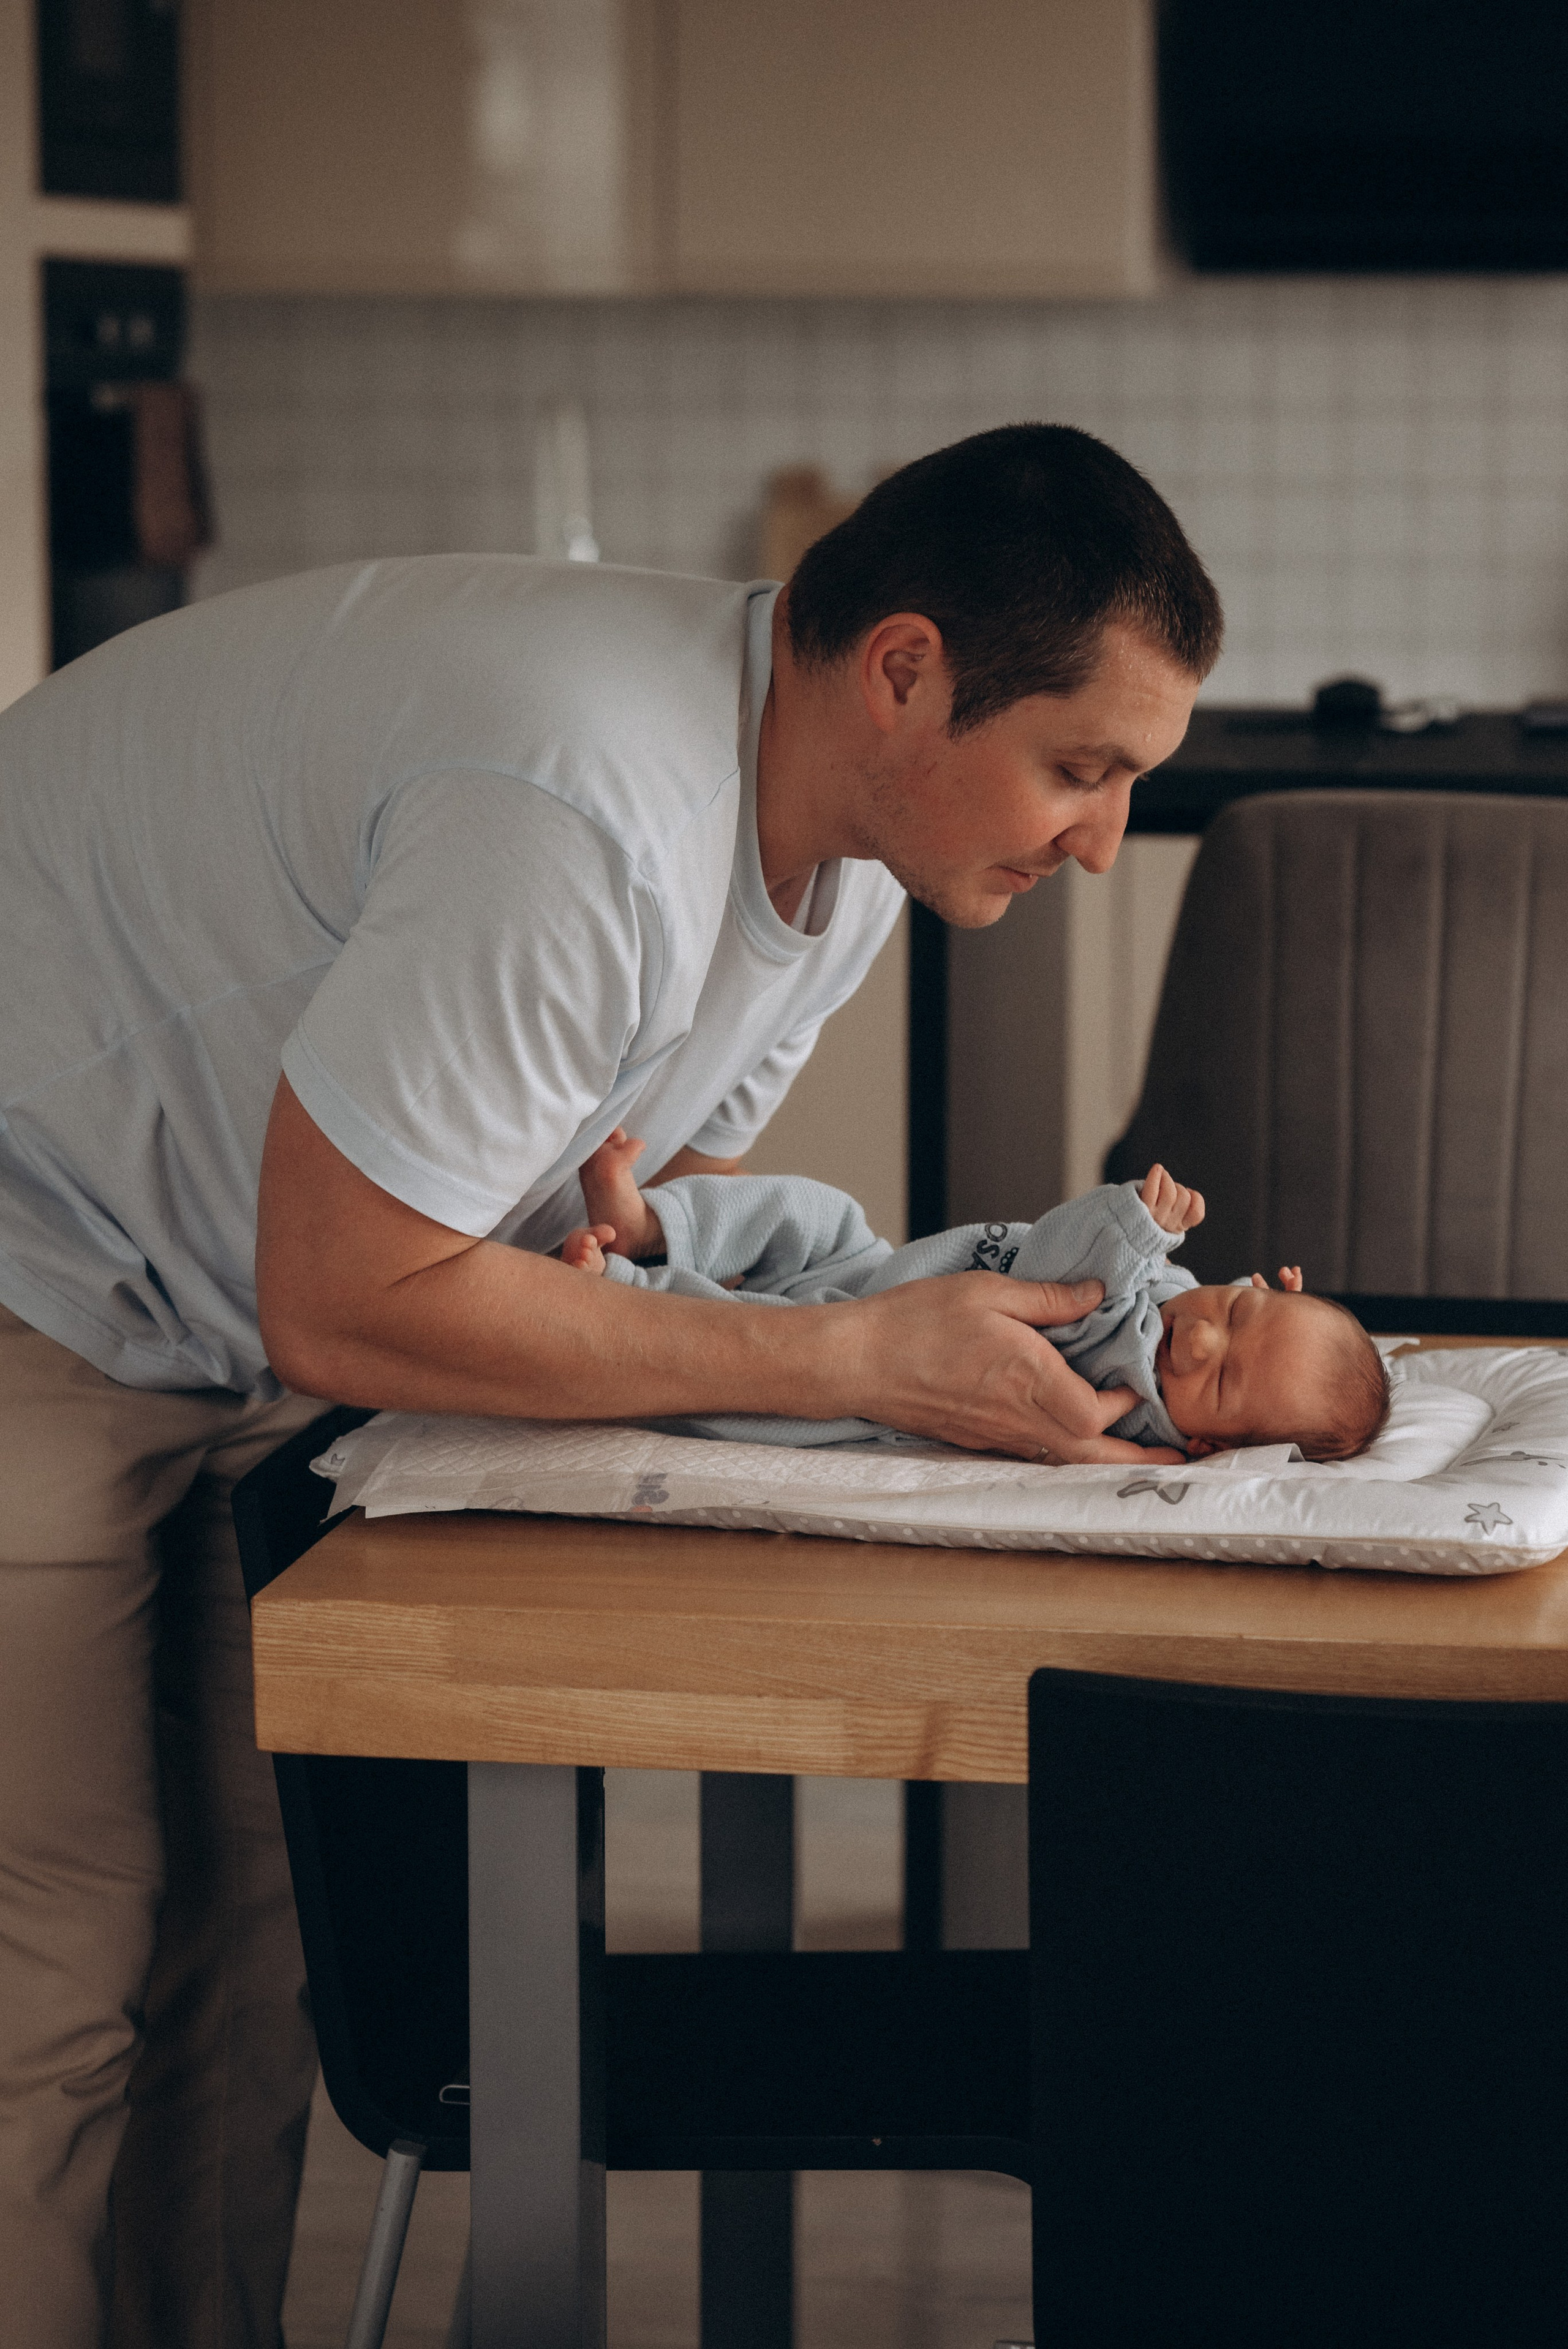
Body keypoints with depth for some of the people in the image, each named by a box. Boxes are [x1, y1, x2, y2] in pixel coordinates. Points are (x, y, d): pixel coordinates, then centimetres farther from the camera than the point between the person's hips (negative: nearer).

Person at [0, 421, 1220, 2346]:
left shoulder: (842, 844, -2)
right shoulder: (586, 814, -33)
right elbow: (345, 1304, -29)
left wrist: (1052, 1274, -11)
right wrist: (852, 1360, -25)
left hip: (214, 1330, 9)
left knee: (237, 1951, 6)